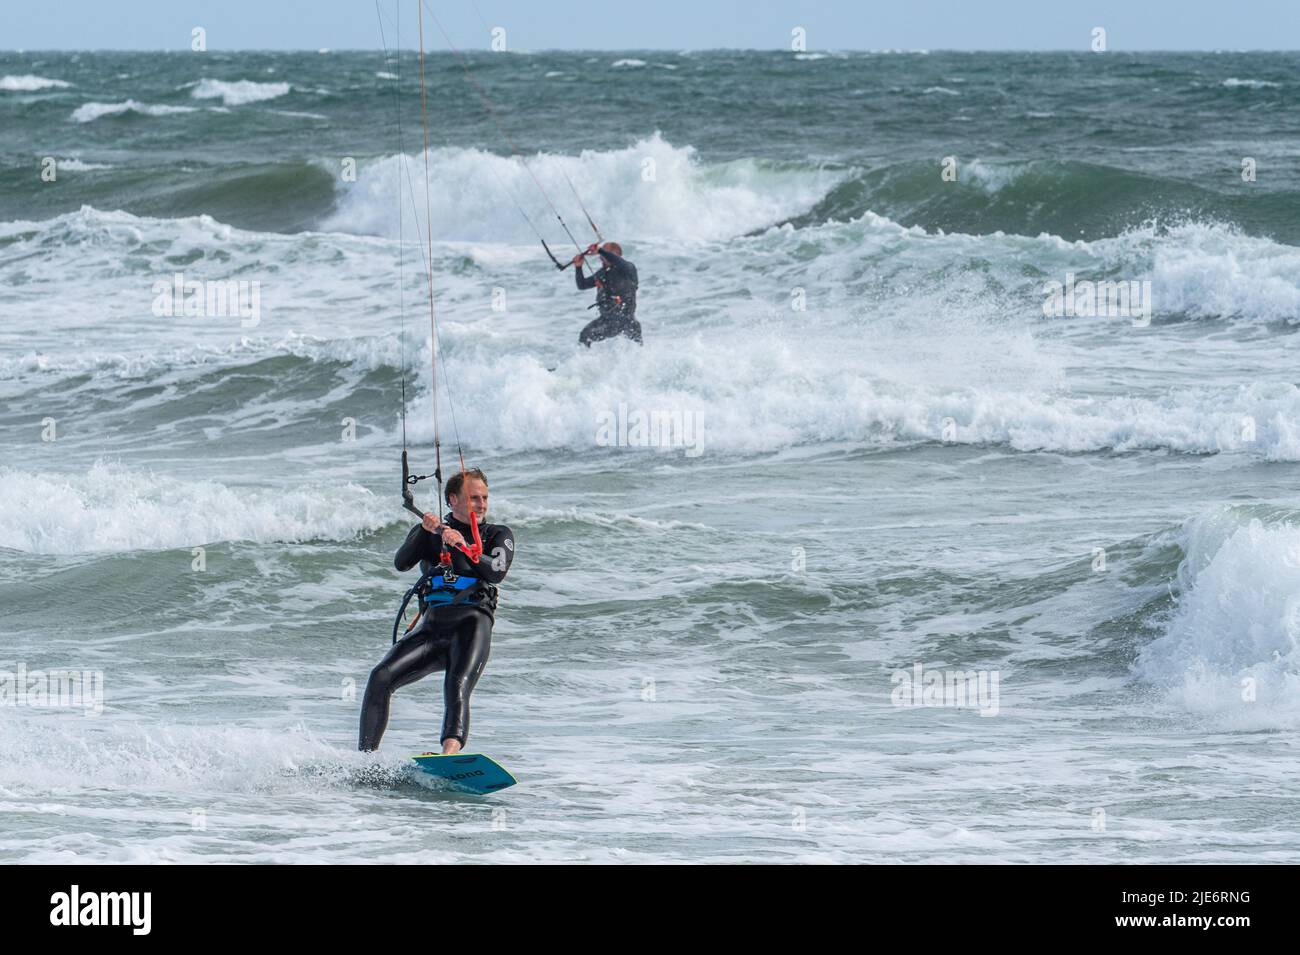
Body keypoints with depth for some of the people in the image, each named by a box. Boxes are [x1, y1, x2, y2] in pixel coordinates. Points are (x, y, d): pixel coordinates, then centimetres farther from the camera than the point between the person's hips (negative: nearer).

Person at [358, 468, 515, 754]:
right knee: (381, 677, -19)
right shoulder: (430, 532, 21)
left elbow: (497, 572, -2)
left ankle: (450, 754, -55)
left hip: (472, 624, -3)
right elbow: (401, 563, 3)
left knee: (457, 688, -31)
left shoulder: (498, 535, 18)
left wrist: (462, 547, -14)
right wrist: (426, 531, -13)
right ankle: (365, 757, -18)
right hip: (431, 626, 3)